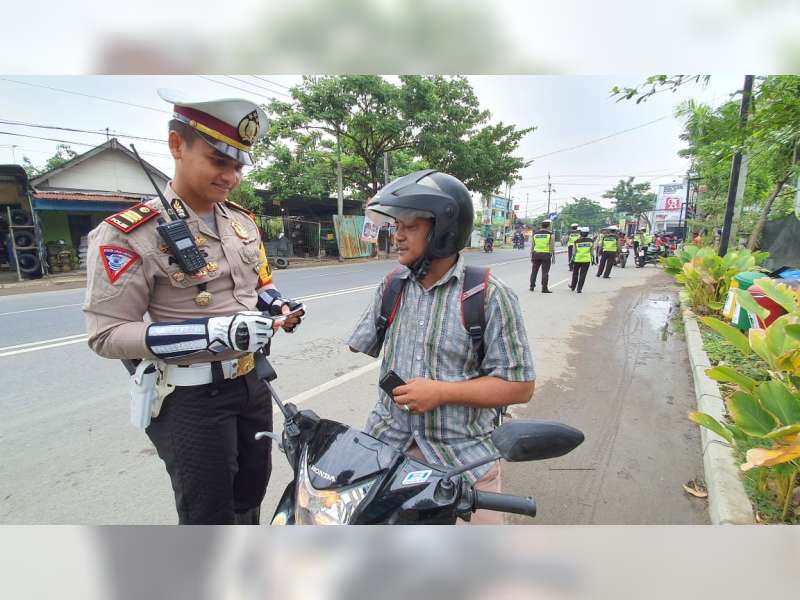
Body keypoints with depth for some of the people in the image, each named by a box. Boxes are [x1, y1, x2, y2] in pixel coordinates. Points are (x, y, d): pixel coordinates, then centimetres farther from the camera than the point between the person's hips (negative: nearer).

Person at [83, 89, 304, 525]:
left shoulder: (242, 220, 4)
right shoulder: (128, 233, -17)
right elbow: (107, 334, -19)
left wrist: (278, 307, -6)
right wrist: (213, 332, -30)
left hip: (252, 381, 7)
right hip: (191, 397, -6)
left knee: (252, 490, 25)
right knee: (207, 514, 8)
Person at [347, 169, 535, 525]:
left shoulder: (490, 296, -12)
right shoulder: (392, 286, 4)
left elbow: (520, 386, -12)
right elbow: (355, 351, 12)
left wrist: (440, 392, -18)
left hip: (464, 455, -3)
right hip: (388, 439, 4)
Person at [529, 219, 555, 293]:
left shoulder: (535, 233, 7)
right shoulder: (550, 234, -3)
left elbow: (532, 246, 7)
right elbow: (552, 246, -6)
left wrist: (531, 256, 12)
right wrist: (553, 256, 1)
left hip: (536, 254, 3)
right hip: (546, 255, -3)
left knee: (534, 271, 12)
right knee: (545, 272, -1)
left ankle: (532, 286, 16)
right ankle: (544, 288, -2)